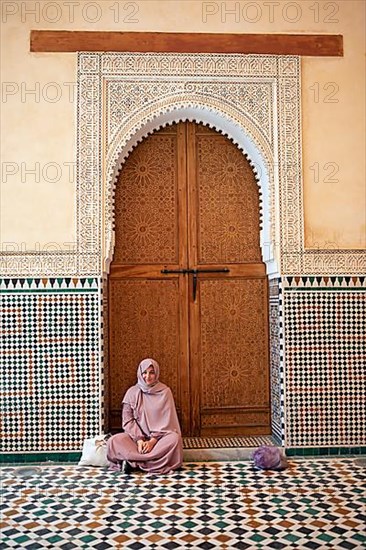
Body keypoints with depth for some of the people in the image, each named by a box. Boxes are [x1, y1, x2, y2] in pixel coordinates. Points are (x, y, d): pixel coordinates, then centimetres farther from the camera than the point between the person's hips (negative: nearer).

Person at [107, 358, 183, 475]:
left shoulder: (165, 391, 0)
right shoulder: (132, 392, 3)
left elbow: (167, 421, -5)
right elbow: (127, 420, -2)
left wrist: (153, 440, -18)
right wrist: (139, 439, -17)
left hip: (160, 436, 0)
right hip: (137, 436, 1)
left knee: (175, 438, -34)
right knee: (114, 441, -27)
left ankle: (133, 461, -28)